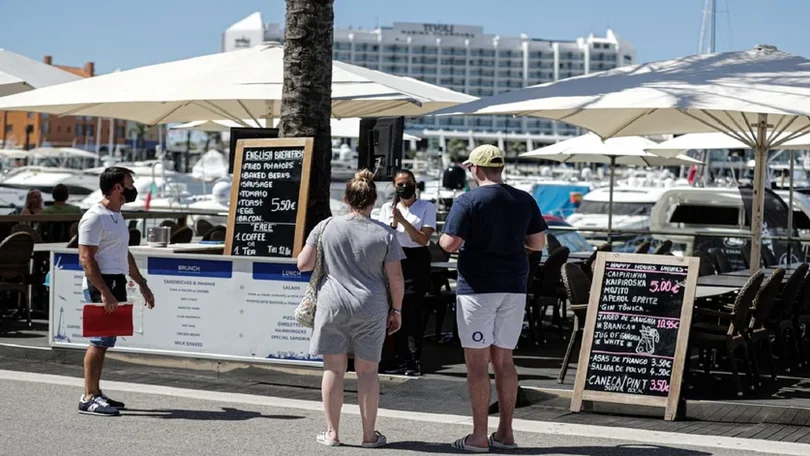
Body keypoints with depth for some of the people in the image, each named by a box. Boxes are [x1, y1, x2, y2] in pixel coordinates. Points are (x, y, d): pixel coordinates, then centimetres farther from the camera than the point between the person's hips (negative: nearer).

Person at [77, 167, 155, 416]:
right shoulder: (95, 217, -12)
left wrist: (142, 284, 25)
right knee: (100, 341, -11)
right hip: (101, 285, -10)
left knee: (103, 341, 11)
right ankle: (89, 398, -9)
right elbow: (86, 258, -19)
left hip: (116, 284, 10)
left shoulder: (117, 216, 18)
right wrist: (104, 291, -25)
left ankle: (95, 393, 16)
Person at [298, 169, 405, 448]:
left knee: (334, 369, 8)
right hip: (371, 310, 0)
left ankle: (332, 432, 13)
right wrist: (396, 310, 9)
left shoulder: (326, 227, -2)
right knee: (367, 371, 8)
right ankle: (369, 434, 15)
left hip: (332, 306, 0)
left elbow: (303, 264, 2)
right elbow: (396, 278, -2)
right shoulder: (385, 234, -3)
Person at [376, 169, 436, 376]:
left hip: (416, 261, -4)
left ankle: (414, 361, -11)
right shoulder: (387, 208, 13)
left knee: (411, 311, -12)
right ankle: (401, 360, 10)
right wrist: (393, 224, -9)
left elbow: (423, 239, -7)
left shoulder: (427, 207, 2)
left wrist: (403, 221, -15)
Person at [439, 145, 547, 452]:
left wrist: (443, 238, 7)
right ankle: (505, 433, 14)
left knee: (477, 362, 0)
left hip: (477, 287, -5)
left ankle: (479, 437, 1)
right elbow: (538, 243, 7)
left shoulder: (468, 201, -10)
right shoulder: (525, 201, 5)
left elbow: (449, 244, -15)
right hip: (514, 288, 5)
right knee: (503, 360, 13)